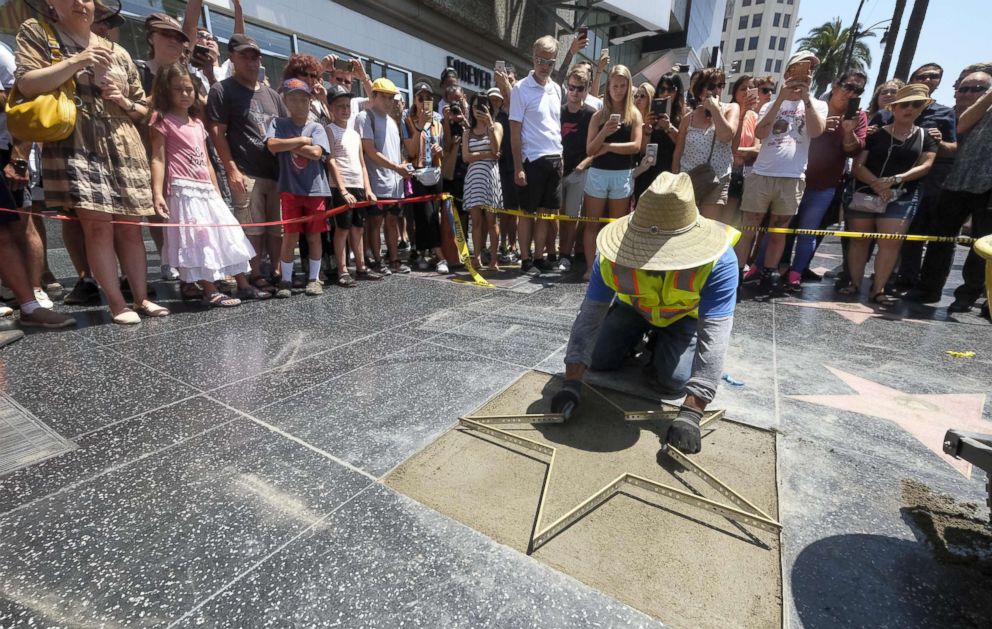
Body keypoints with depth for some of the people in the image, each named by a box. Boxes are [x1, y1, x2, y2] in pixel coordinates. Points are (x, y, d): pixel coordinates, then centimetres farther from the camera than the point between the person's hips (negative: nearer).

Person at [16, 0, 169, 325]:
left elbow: (143, 109, 22)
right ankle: (117, 303, -7)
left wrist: (125, 102, 0)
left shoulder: (118, 52, 18)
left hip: (124, 149, 3)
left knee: (130, 227, 1)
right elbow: (27, 85, -5)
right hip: (75, 148, -3)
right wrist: (77, 60, -11)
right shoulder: (35, 33, 9)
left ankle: (141, 298, 5)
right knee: (98, 226, -12)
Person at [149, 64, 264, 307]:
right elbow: (158, 159, -8)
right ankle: (210, 292, -2)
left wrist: (217, 191, 16)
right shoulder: (162, 120, -1)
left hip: (207, 189, 7)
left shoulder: (197, 123, 19)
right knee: (198, 239, -8)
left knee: (228, 235, 7)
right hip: (184, 189, -7)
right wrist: (157, 193, -18)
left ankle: (243, 285, 13)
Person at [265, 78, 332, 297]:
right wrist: (301, 140, -8)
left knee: (314, 236, 6)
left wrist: (288, 144, -6)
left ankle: (314, 278, 18)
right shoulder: (278, 123, 6)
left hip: (314, 189, 1)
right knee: (290, 236, 0)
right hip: (290, 189, 0)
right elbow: (272, 145, -12)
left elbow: (316, 152, -11)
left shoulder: (316, 127, 5)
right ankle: (286, 280, 11)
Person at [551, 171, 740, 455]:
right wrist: (571, 383, -40)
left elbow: (714, 337, -43)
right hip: (634, 307, 2)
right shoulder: (613, 255, -35)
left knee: (675, 383, -15)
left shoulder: (719, 261, -41)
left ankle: (663, 343, 18)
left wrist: (691, 412, -50)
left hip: (687, 315, -1)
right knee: (598, 360, -4)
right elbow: (589, 315, -32)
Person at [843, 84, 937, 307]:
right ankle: (855, 283, 9)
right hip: (865, 193, -1)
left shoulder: (926, 138, 10)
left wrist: (896, 179, -18)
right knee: (859, 239, 1)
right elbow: (857, 166, -3)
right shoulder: (875, 134, 5)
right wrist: (876, 183, -19)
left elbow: (925, 165, 0)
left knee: (891, 243, -8)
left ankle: (878, 290, -4)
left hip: (902, 197, 1)